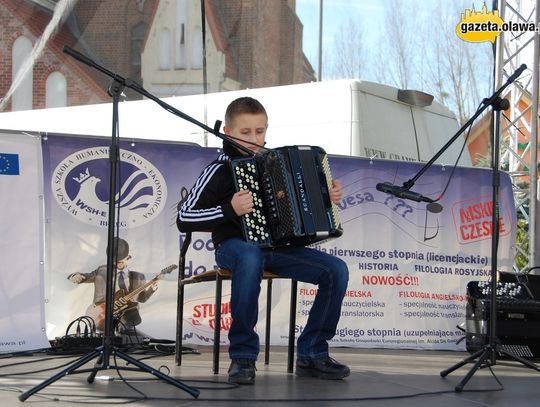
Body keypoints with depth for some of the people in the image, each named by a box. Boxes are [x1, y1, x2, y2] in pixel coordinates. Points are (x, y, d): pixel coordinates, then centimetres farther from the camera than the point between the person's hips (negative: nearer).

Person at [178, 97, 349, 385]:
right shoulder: (220, 170, -2)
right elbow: (184, 219, -11)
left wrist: (328, 197, 10)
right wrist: (230, 210, -23)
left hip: (275, 245, 6)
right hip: (235, 245, -5)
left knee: (336, 270, -14)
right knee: (251, 257, -42)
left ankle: (311, 354, -1)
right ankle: (242, 356, -30)